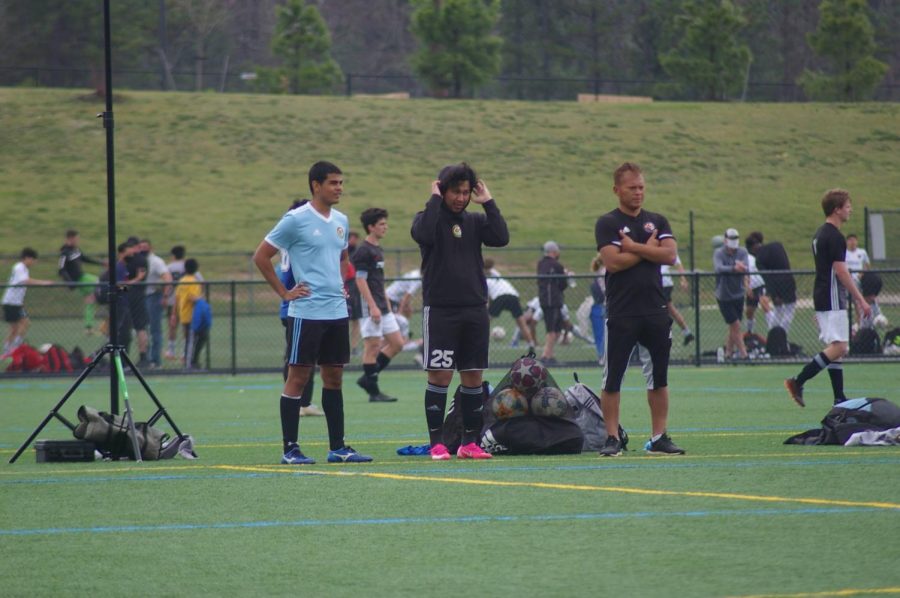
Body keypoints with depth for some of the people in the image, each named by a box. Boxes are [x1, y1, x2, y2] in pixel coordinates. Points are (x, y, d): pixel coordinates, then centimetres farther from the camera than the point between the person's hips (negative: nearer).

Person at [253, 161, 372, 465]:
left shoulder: (341, 221, 12)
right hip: (307, 311, -7)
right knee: (298, 376, -4)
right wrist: (284, 292, -7)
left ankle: (337, 447, 13)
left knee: (334, 376, 9)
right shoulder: (295, 220, -9)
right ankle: (290, 448, -1)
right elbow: (261, 256, -6)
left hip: (337, 311, 7)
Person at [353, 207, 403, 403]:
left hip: (382, 308, 9)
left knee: (397, 343, 8)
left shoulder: (378, 249, 16)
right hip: (370, 307, -9)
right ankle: (373, 391, 1)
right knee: (373, 347, -4)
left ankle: (368, 379, 14)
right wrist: (373, 307, -21)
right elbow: (360, 280, -17)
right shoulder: (363, 250, -12)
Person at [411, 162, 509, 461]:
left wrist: (488, 202, -5)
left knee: (474, 377, 5)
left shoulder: (475, 221, 11)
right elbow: (424, 234, -23)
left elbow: (501, 238, -6)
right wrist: (434, 200, -15)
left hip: (475, 310, 4)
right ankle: (437, 443, -2)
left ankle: (469, 442, 11)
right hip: (439, 310, -4)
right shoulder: (429, 217, 1)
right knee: (439, 375, -6)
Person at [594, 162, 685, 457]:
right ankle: (612, 438, 2)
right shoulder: (607, 223, 0)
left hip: (655, 311, 4)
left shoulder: (657, 221, 13)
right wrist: (648, 249, -5)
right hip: (621, 314, -4)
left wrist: (633, 247, -9)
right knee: (612, 378, -3)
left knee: (659, 377, 7)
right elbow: (613, 262, -14)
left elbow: (670, 254, -3)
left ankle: (659, 437, 12)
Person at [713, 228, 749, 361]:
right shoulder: (718, 253, -9)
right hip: (724, 296, -4)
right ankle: (743, 354, -1)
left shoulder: (742, 252, 0)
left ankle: (728, 353, 22)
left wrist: (741, 267, -38)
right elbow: (718, 268, -28)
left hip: (738, 295, 4)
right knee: (735, 325, -6)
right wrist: (733, 268, -45)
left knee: (733, 328, 10)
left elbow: (746, 269, -14)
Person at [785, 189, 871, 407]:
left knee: (835, 348, 9)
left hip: (821, 298, 10)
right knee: (838, 347, -12)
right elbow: (841, 271, -19)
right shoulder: (834, 237, -15)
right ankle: (797, 382, -15)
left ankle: (839, 398, 8)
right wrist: (861, 300, -15)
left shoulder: (820, 234, 16)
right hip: (832, 301, -10)